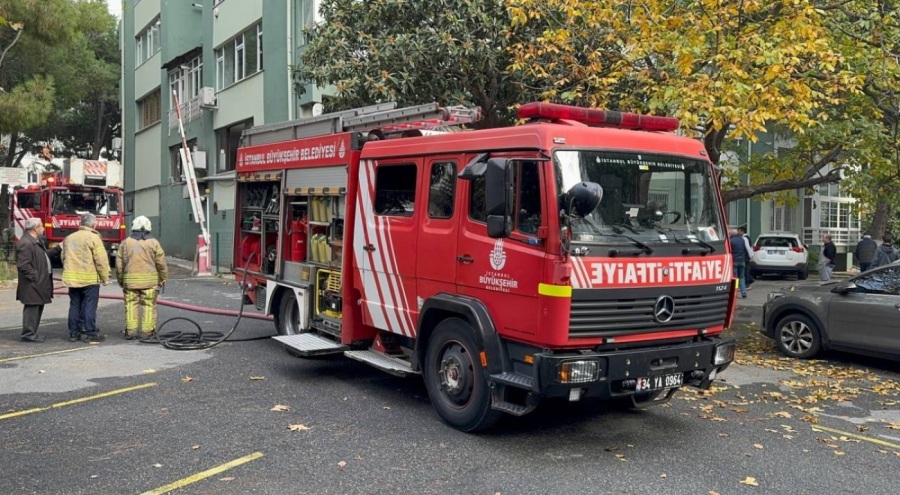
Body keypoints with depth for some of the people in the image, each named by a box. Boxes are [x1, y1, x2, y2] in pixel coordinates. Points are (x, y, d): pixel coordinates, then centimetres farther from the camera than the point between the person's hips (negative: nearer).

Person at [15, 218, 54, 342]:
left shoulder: (36, 241, 15)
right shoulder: (25, 243, -19)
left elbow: (43, 257, 27)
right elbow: (23, 265, -23)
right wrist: (35, 277, -20)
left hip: (39, 284, 11)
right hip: (32, 285, -11)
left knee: (38, 308, 15)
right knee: (32, 308, -5)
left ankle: (32, 333, 24)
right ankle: (28, 334, 1)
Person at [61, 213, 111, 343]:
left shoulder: (69, 238, 12)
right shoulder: (93, 237, -10)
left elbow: (64, 258, 17)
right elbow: (101, 260, -12)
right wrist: (105, 277, -4)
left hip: (72, 278, 6)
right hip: (90, 278, -6)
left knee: (74, 306, 12)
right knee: (89, 307, -2)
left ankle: (73, 333, 15)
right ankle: (90, 334, -2)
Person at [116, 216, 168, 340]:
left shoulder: (125, 243, 4)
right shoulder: (153, 243, -1)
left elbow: (119, 265, 6)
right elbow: (161, 263, -2)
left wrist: (120, 281, 17)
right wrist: (163, 278, 10)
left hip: (130, 280, 1)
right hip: (150, 280, -1)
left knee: (131, 304, 8)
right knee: (149, 305, 3)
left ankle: (130, 331, 6)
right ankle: (147, 331, 2)